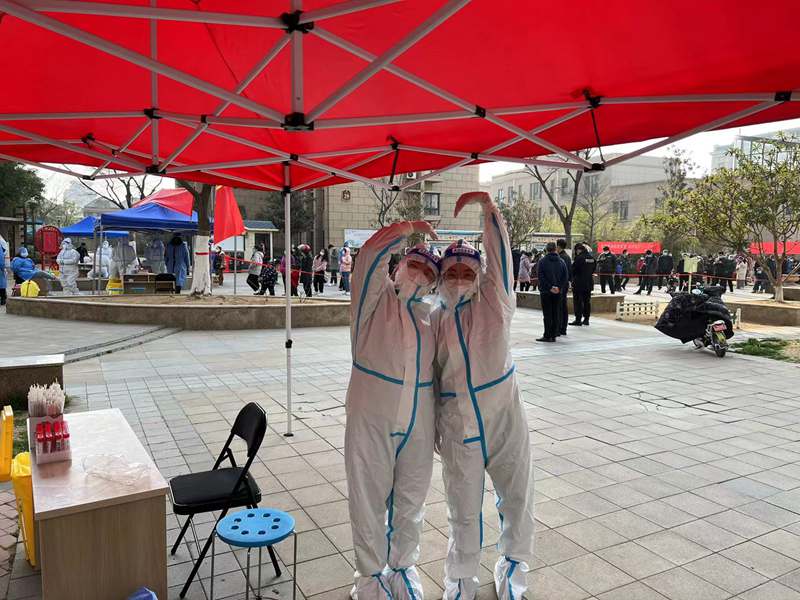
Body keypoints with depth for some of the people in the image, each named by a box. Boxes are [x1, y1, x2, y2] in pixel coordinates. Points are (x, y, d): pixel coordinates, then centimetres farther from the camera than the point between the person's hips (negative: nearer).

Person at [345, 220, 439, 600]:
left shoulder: (429, 315, 10)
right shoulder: (376, 297, 0)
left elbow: (437, 369, 16)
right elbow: (372, 252, -19)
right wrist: (411, 227, -15)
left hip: (419, 427, 4)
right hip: (371, 421, -4)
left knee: (411, 503, 17)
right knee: (369, 501, 9)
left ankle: (403, 569, 40)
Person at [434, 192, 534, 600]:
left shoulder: (494, 303, -3)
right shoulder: (435, 319, 1)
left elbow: (500, 253, -13)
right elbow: (430, 375, 7)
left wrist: (486, 203, -19)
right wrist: (433, 429, 8)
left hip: (505, 421, 0)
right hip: (457, 430, 1)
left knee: (517, 500, 15)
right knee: (463, 510, 14)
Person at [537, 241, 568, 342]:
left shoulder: (542, 261, -6)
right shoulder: (561, 262, 6)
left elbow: (541, 277, -13)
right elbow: (566, 277, 3)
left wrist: (549, 287, -11)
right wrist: (559, 287, -3)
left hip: (546, 292, -3)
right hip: (558, 292, 4)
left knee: (547, 314, -2)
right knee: (556, 314, 8)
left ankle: (547, 336, -2)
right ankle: (554, 335, 10)